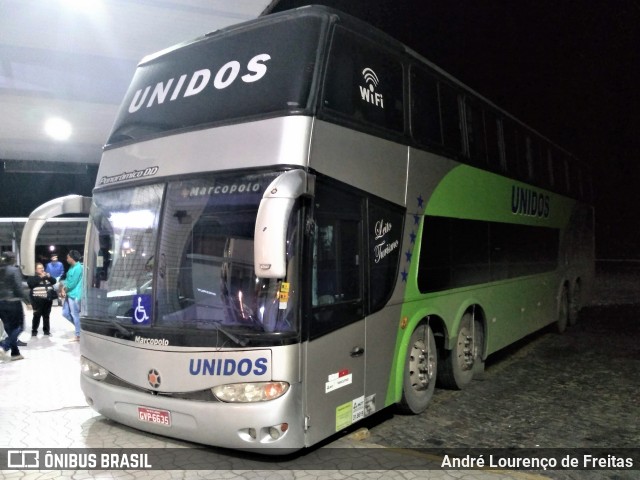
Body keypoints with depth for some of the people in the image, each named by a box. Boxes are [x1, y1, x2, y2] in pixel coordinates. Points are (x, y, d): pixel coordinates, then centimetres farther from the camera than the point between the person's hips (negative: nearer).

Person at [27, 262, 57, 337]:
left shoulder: (47, 276, 19)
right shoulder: (32, 278, 3)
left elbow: (54, 281, 6)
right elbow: (31, 284, -17)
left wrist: (49, 277, -12)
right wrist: (40, 277, -16)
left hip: (48, 300, 4)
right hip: (38, 301, -4)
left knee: (46, 316, 9)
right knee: (37, 316, -4)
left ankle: (46, 331, 16)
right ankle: (34, 331, 6)